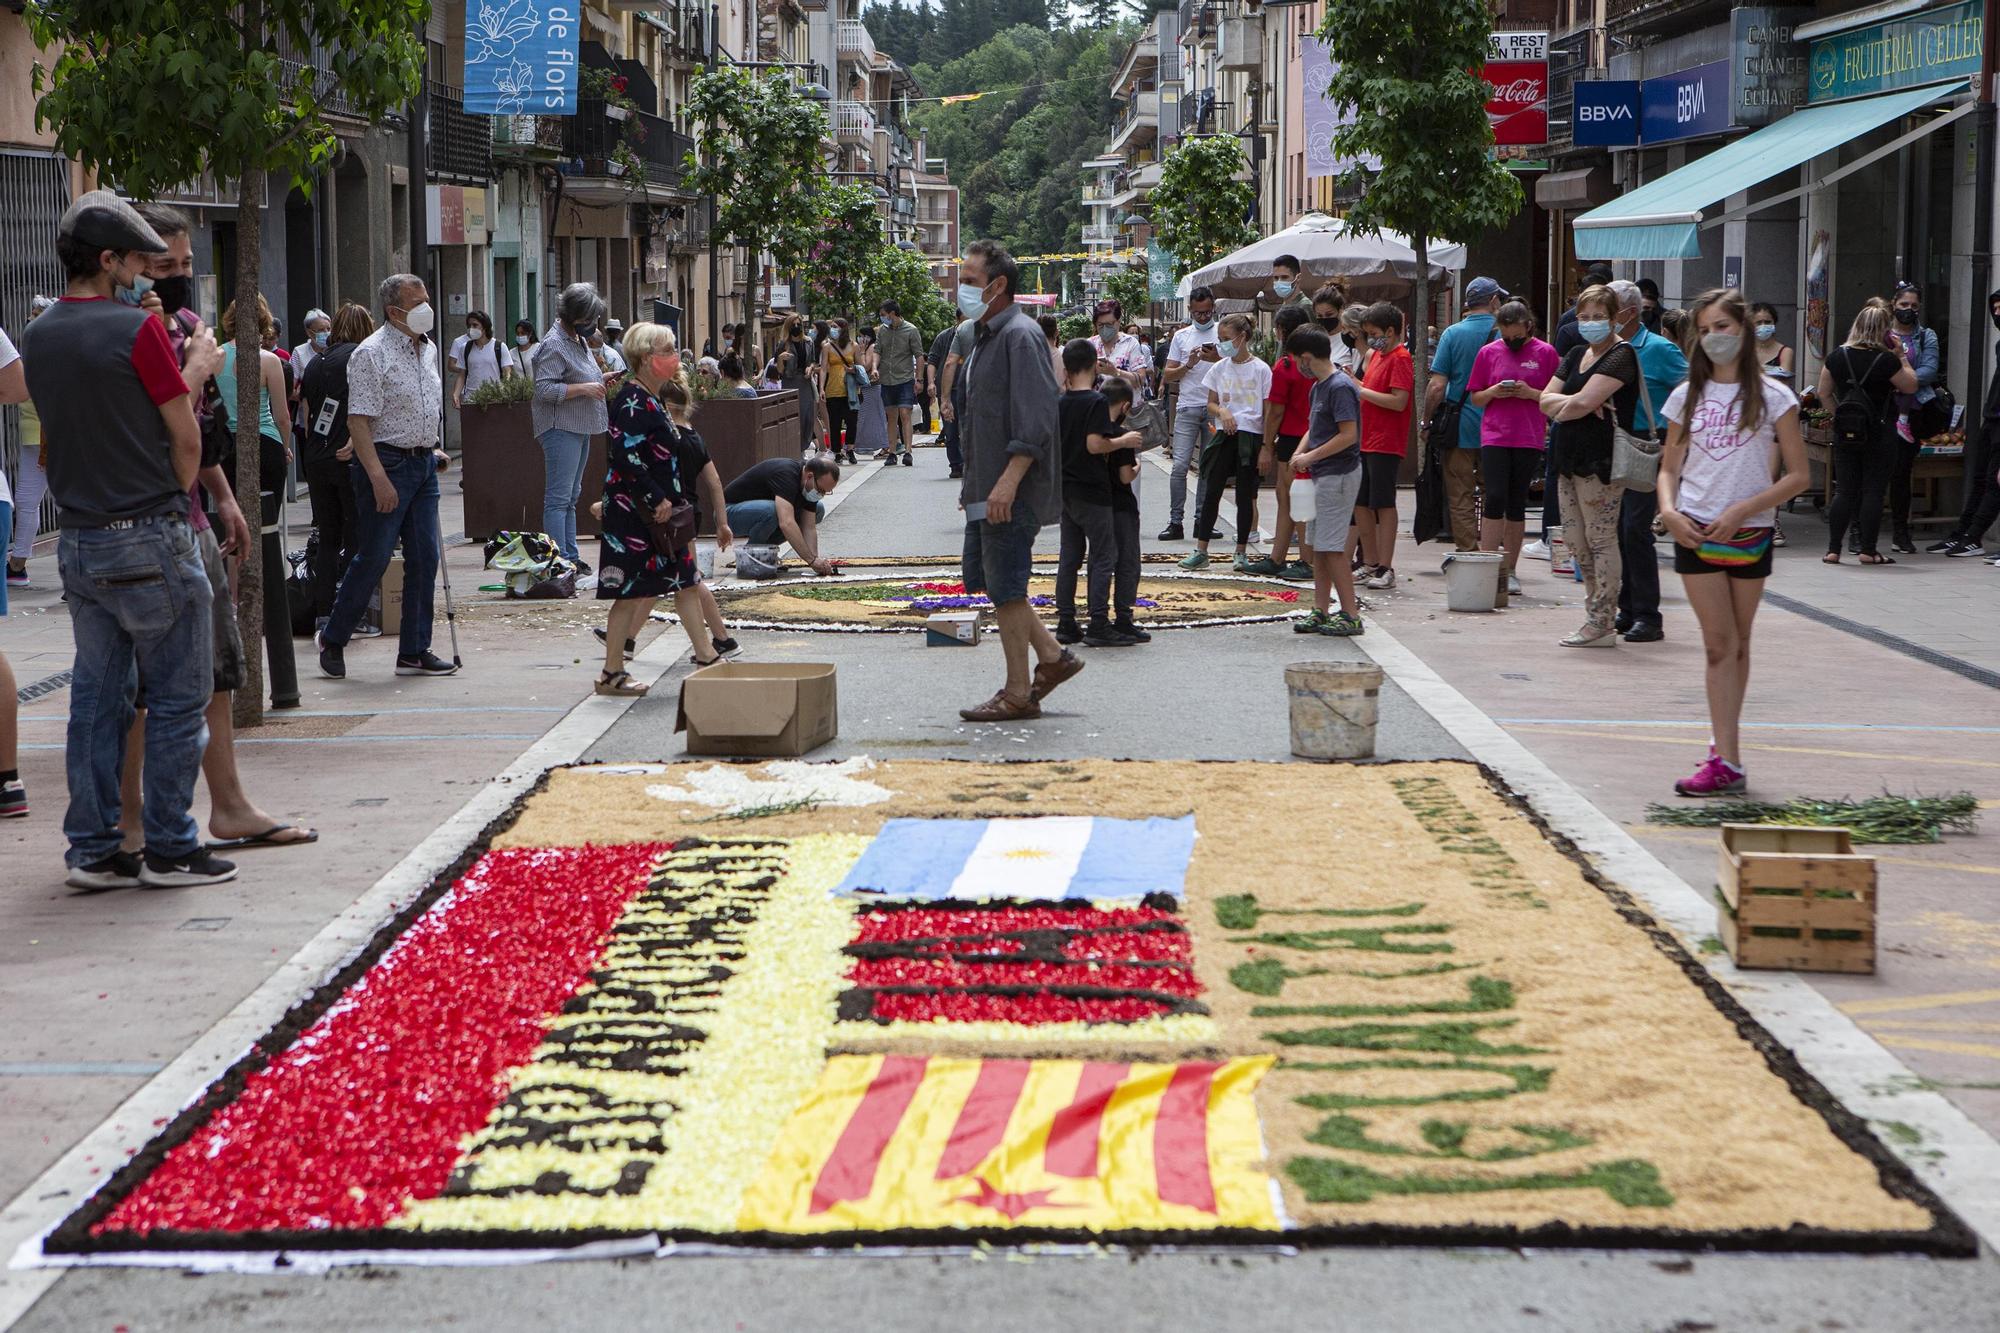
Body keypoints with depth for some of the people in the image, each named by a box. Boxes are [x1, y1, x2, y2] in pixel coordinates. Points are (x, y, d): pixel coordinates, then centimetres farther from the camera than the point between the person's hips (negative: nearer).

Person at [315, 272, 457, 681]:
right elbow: (358, 421, -18)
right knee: (372, 559, -4)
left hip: (423, 464, 8)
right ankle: (333, 639, 12)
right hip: (387, 462, -8)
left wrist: (432, 451, 14)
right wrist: (379, 477, -23)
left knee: (425, 558, 6)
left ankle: (414, 650, 12)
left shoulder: (428, 349, 13)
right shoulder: (372, 353, -13)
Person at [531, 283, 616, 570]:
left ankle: (570, 557, 19)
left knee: (571, 497, 14)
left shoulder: (580, 341, 15)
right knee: (558, 498, -10)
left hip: (580, 428, 10)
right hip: (561, 428, -10)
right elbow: (544, 389, -22)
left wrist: (601, 380, 11)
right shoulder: (554, 346, -15)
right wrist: (584, 388, -21)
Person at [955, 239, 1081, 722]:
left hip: (1014, 490, -10)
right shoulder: (985, 337, 17)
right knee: (981, 576, 13)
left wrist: (1008, 481, -27)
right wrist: (971, 479, 23)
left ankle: (1019, 694, 3)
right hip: (987, 488, 10)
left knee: (1006, 588, -5)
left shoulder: (1020, 336, -15)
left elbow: (1035, 420, -22)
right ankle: (1052, 656, 22)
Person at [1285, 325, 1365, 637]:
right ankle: (1321, 611, 16)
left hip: (1338, 475, -10)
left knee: (1332, 548, -9)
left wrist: (1311, 456, -15)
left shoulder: (1340, 387, -17)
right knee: (1318, 546, 11)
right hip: (1322, 474, 10)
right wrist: (1300, 453, 6)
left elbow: (1349, 435, -22)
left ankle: (1351, 616, -6)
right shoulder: (1318, 386, 14)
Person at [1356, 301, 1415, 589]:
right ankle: (1371, 565, 20)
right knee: (1360, 504, 12)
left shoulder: (1400, 359, -12)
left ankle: (1386, 569, -3)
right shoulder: (1376, 355, 16)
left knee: (1383, 504, -6)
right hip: (1365, 441, 9)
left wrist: (1361, 391, -17)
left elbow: (1399, 401, -20)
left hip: (1385, 444, -9)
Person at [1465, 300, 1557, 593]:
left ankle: (1509, 571, 12)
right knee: (1495, 498, -12)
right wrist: (1493, 392, -9)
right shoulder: (1488, 352, 6)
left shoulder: (1545, 353, 3)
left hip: (1529, 439, 0)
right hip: (1494, 437, 0)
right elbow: (1475, 398, 11)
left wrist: (1531, 393, -12)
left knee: (1516, 503, 5)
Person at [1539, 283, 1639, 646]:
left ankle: (1602, 623, -4)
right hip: (1570, 459, 9)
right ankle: (1596, 614, 18)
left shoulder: (1620, 356, -9)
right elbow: (1546, 400, 11)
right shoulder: (1576, 355, 19)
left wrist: (1561, 406, 0)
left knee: (1601, 539, -6)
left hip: (1600, 462, -9)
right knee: (1577, 542, 10)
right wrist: (1572, 404, -8)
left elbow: (1583, 402, -19)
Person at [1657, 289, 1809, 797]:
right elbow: (1669, 468, 13)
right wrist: (1668, 510, -8)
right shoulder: (1688, 395, 8)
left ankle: (1723, 746, 19)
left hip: (1749, 533, -1)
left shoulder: (1772, 397, -1)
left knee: (1736, 644, 8)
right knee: (1720, 644, -4)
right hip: (1695, 532, 1)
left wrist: (1741, 510, -14)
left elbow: (1797, 475, -4)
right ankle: (1726, 760, -8)